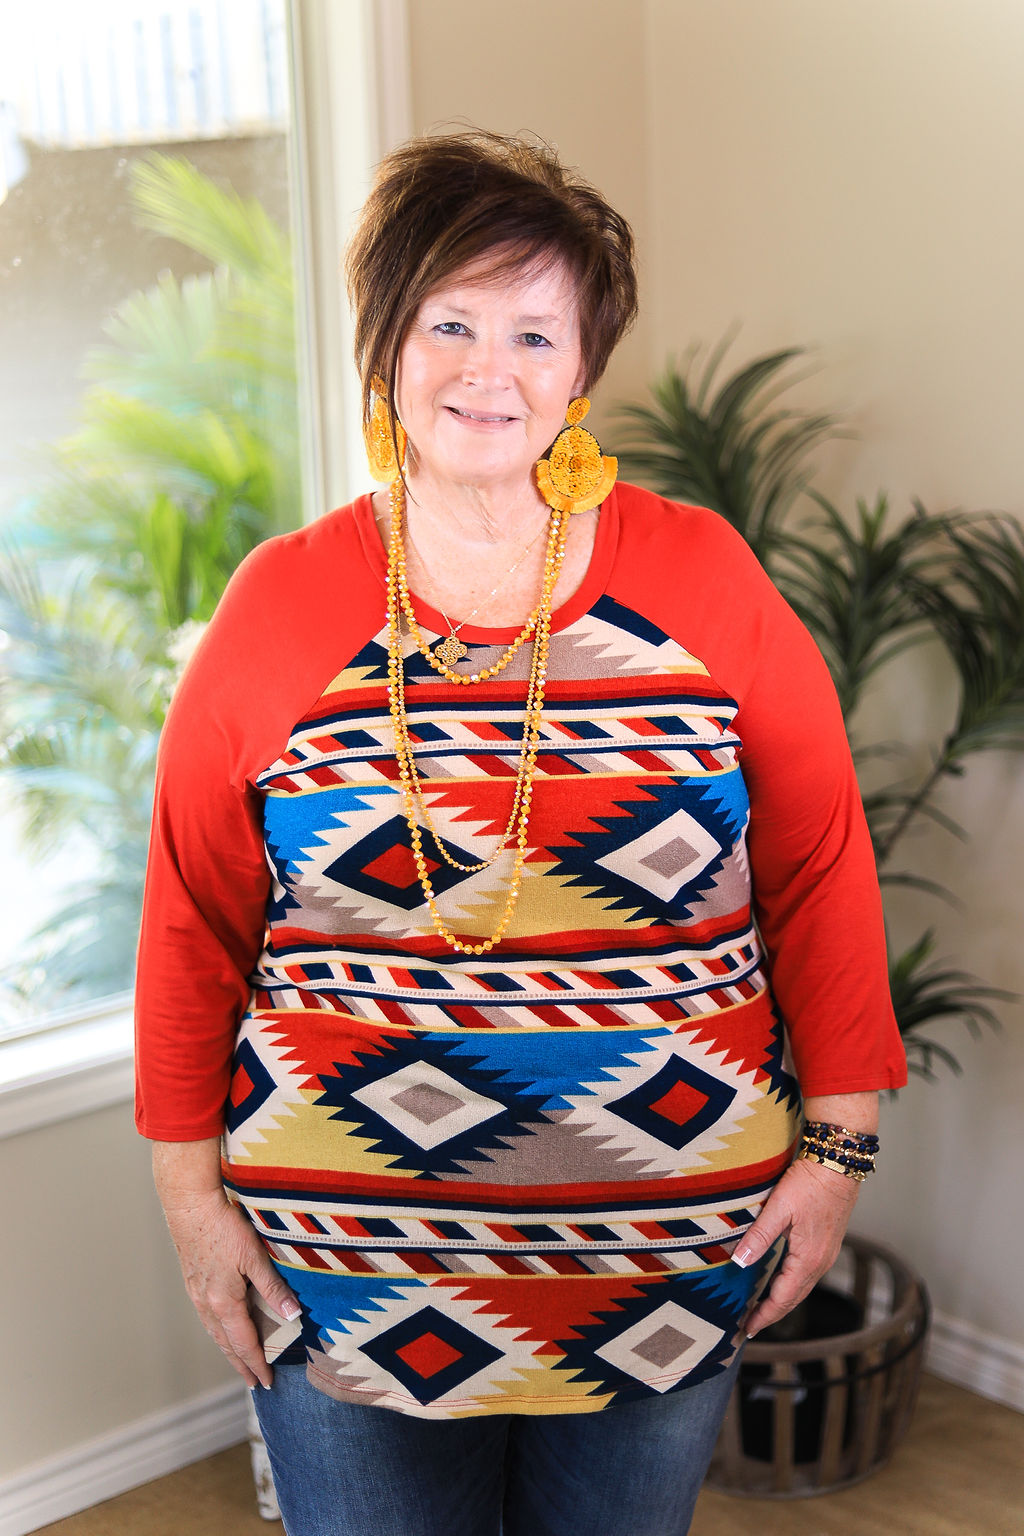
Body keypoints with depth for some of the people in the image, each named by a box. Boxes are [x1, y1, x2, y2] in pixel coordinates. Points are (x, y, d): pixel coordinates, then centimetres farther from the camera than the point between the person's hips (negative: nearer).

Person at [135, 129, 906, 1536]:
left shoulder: (700, 578, -4)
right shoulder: (278, 604, -4)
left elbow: (819, 873, 1)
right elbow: (196, 918, 1)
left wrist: (836, 1144, 1)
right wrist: (192, 1189, 2)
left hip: (667, 1255, 1)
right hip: (350, 1274, 0)